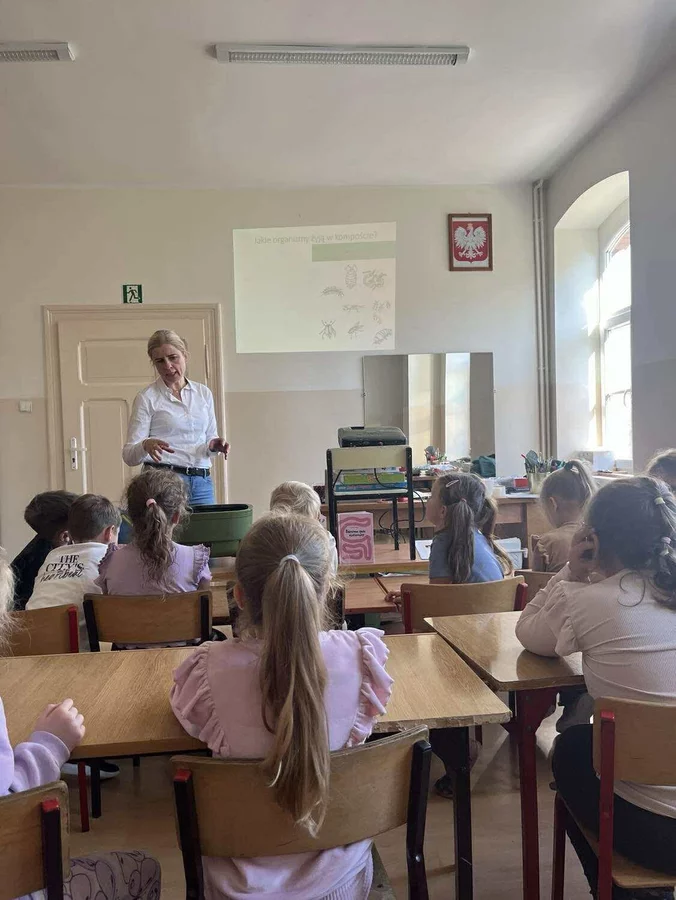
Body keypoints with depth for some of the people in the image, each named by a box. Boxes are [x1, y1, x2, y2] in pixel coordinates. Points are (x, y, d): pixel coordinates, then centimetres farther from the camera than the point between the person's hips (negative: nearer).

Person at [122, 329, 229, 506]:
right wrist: (145, 445, -25)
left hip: (202, 483, 4)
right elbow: (129, 455, -4)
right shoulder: (147, 398, -1)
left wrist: (214, 446, -6)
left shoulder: (204, 393, 11)